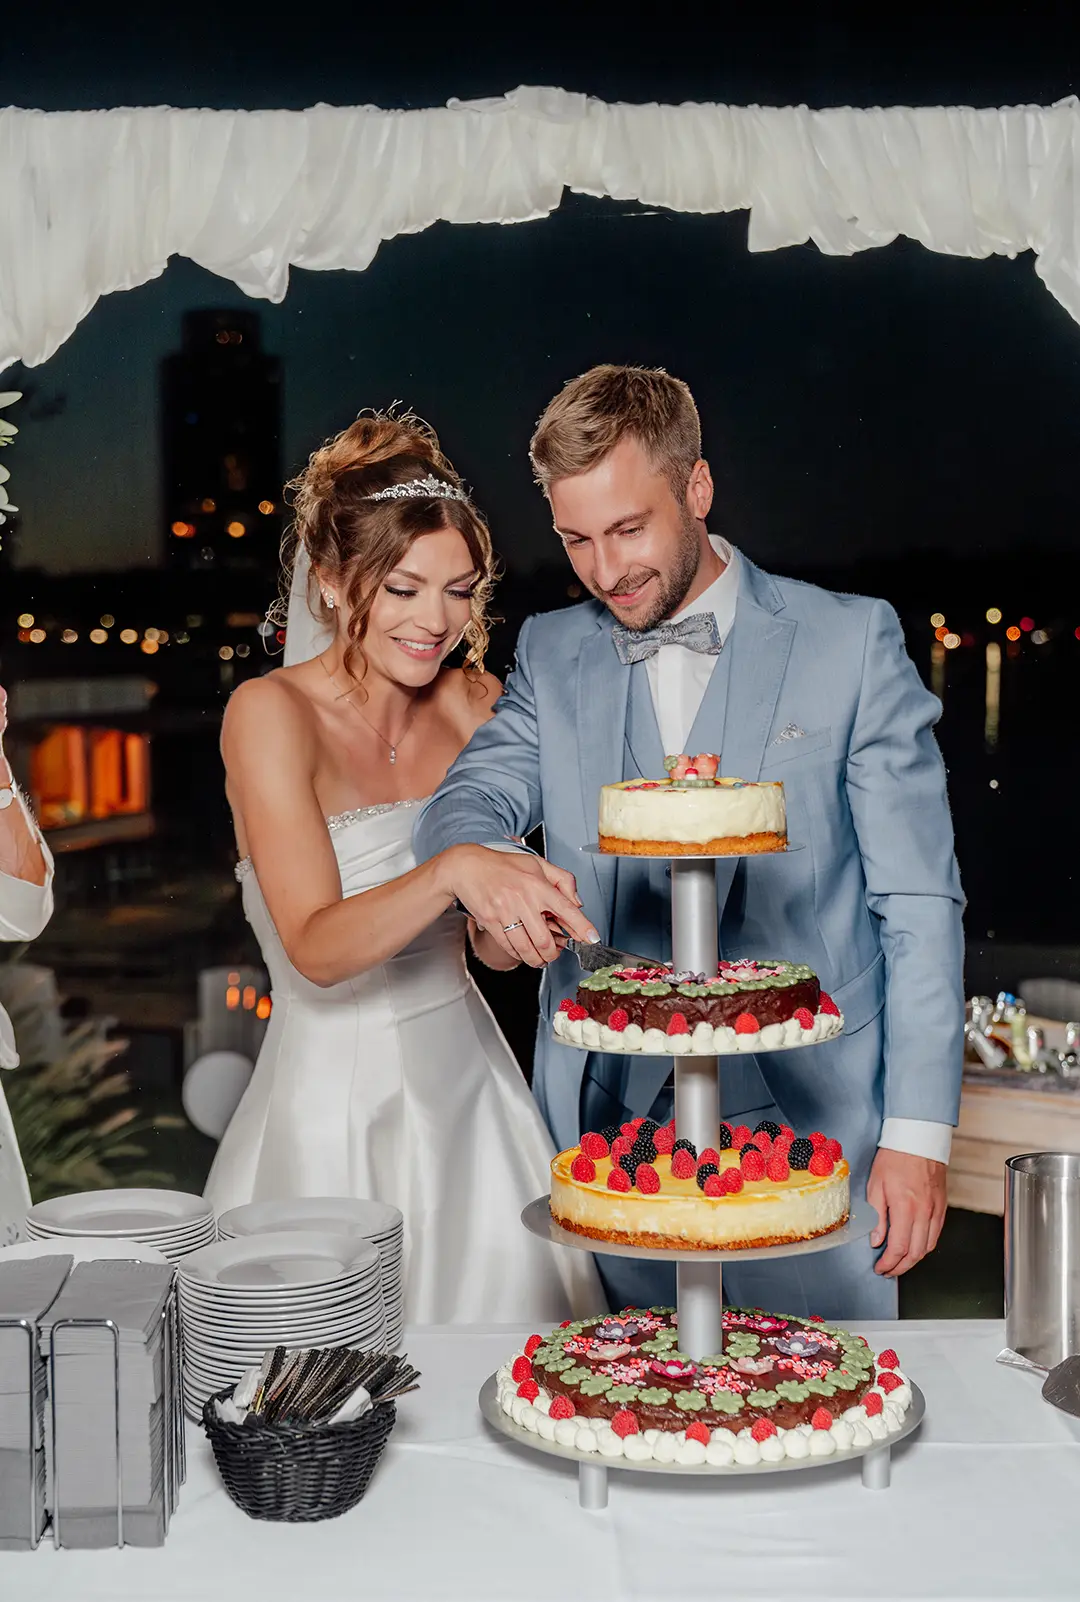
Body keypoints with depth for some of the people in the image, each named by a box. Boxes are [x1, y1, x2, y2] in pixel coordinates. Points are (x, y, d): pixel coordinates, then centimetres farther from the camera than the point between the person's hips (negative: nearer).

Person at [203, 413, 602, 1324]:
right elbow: (316, 948, -21)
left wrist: (527, 917, -15)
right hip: (336, 1091, -4)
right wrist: (452, 871, -36)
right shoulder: (271, 713, -12)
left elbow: (492, 943, 7)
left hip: (467, 1077, 5)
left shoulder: (475, 704, 2)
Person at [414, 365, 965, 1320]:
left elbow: (919, 901, -1)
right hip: (607, 1123, 3)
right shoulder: (552, 654, 11)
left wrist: (919, 1132, -7)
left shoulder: (853, 643, 0)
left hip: (810, 1124, -2)